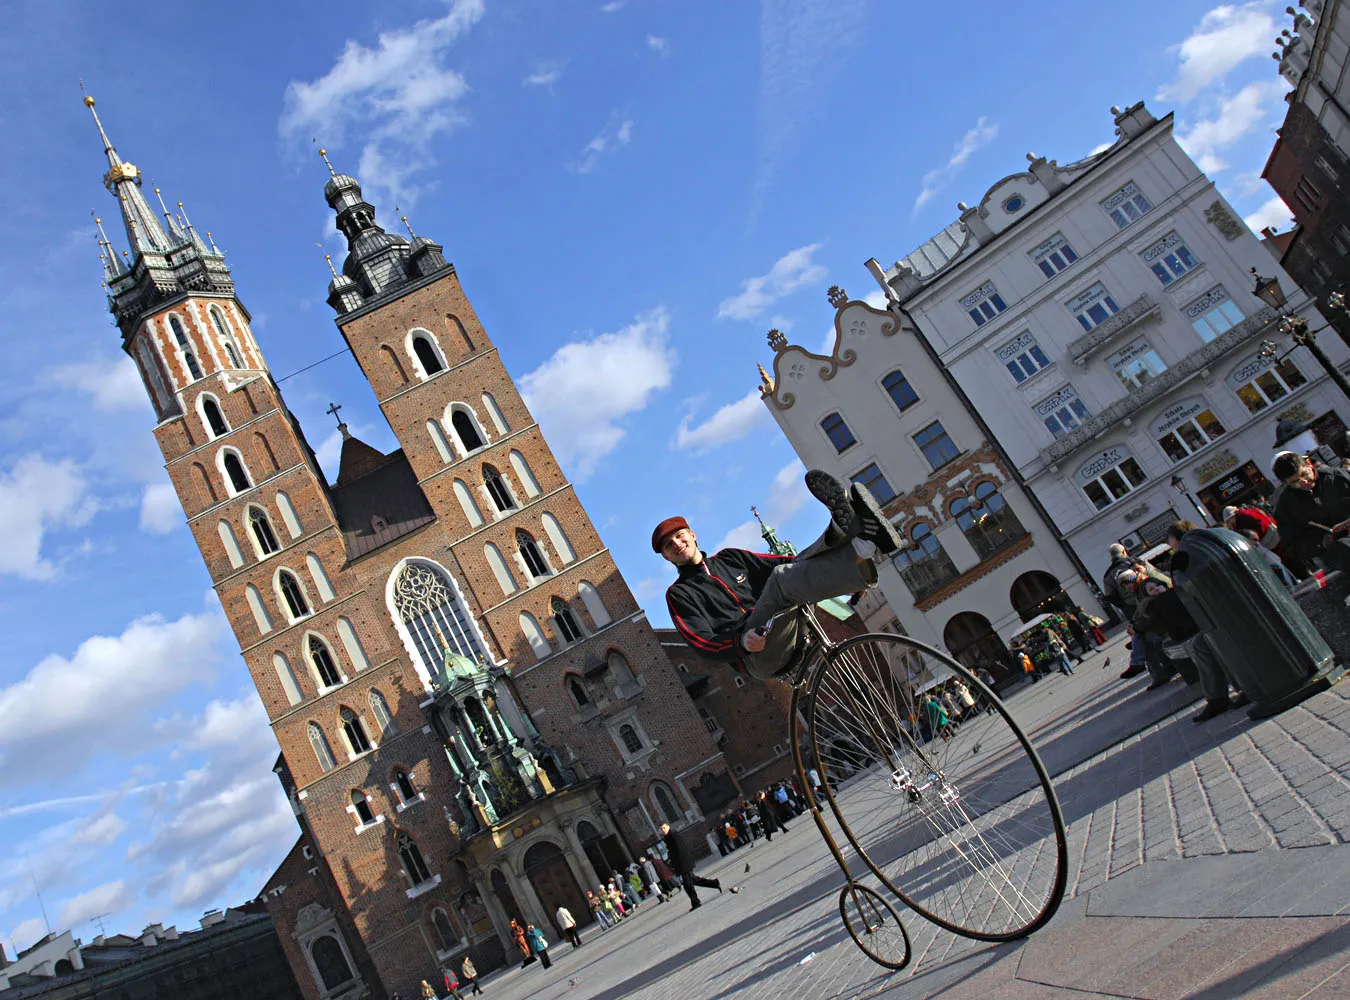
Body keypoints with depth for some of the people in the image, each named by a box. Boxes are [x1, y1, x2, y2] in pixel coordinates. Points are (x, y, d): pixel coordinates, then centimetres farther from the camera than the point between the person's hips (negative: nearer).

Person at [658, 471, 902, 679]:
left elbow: (781, 563, 18)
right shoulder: (679, 594, 12)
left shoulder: (729, 558, 26)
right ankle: (863, 565, -48)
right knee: (781, 577, -28)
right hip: (760, 657, -5)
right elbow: (701, 643, -4)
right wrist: (742, 642, -25)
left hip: (794, 629, 5)